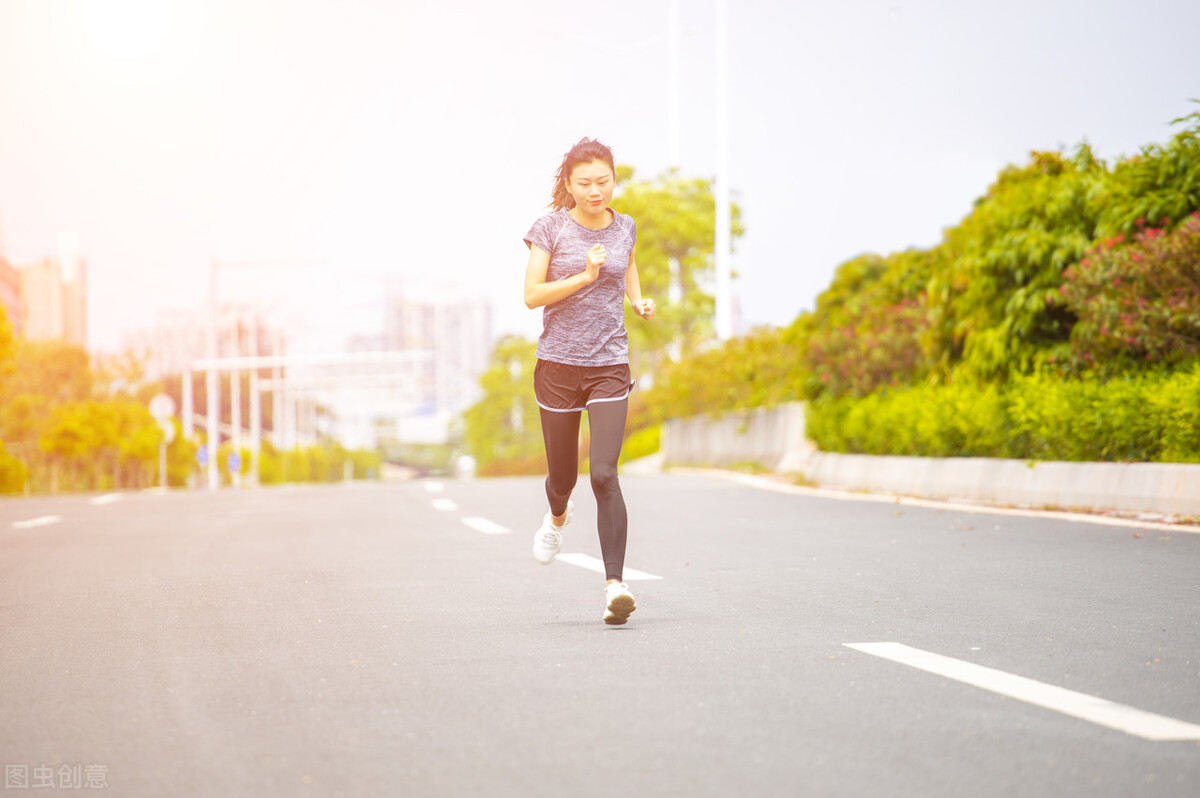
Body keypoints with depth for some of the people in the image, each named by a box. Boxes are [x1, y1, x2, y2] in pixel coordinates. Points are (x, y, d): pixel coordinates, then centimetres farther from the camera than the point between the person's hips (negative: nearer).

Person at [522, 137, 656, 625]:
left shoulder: (624, 228, 5)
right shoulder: (550, 228, -4)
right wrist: (585, 276, -21)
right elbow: (532, 295, -9)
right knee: (563, 475, 13)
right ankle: (558, 515, 51)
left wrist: (639, 301, 7)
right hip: (558, 365, 0)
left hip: (609, 366, 1)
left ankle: (615, 585, -19)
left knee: (604, 474, -16)